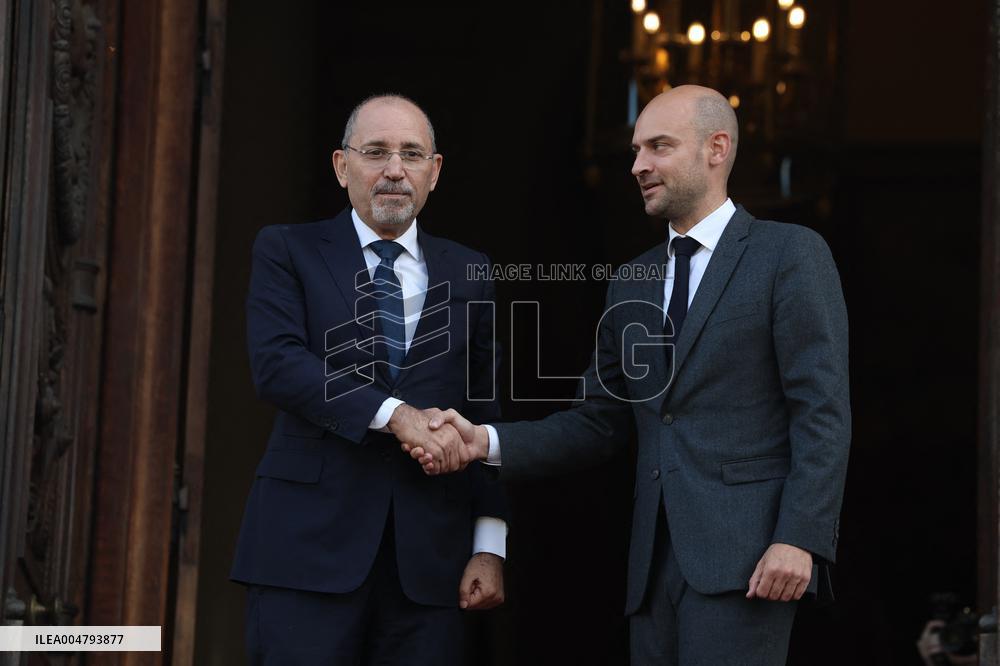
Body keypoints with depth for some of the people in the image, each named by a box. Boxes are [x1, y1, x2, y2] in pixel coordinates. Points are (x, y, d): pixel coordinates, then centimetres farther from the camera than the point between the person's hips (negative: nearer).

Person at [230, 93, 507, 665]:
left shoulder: (469, 274, 14)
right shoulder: (287, 251, 7)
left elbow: (487, 413, 11)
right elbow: (277, 364, -9)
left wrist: (490, 547, 3)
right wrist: (395, 415, -18)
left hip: (430, 554, 2)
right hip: (309, 545, -2)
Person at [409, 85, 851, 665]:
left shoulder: (791, 255, -1)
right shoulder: (632, 284, 18)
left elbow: (823, 411, -8)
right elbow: (598, 424, 17)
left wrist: (799, 539, -18)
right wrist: (487, 441, 2)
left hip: (743, 553, -6)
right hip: (656, 564, 6)